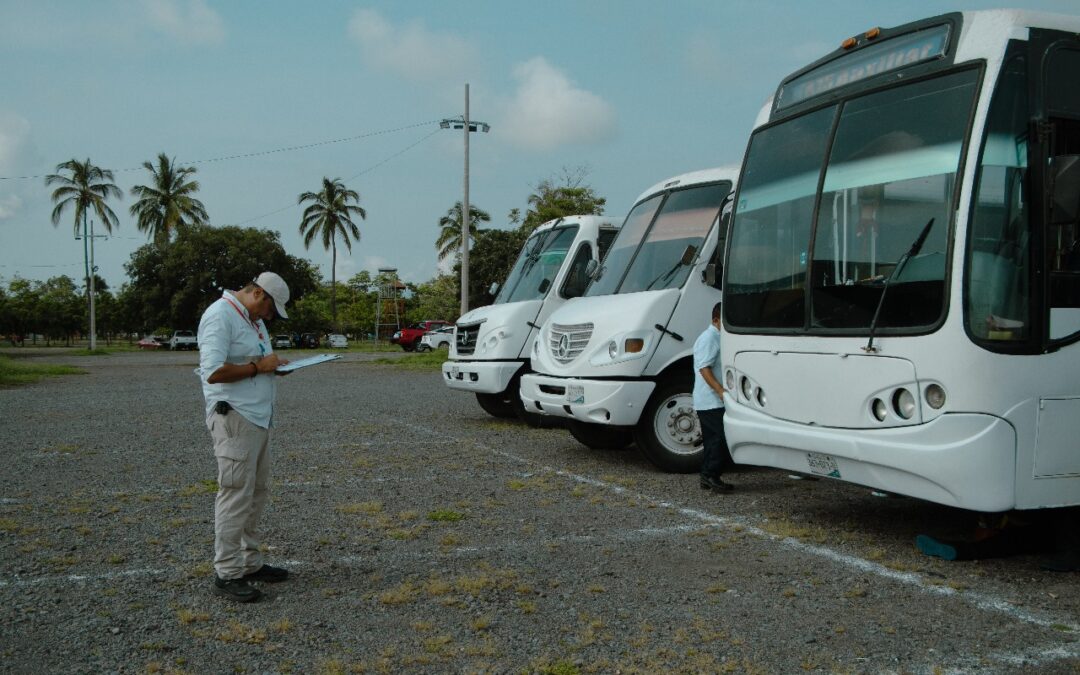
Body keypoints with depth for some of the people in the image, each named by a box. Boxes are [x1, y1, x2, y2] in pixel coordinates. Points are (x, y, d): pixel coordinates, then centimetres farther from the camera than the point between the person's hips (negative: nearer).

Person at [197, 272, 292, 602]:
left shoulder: (253, 318, 17)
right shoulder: (220, 316, -14)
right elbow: (214, 372, -23)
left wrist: (275, 364, 6)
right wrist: (259, 367, -15)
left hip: (258, 417, 10)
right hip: (234, 417, -10)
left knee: (257, 492, 14)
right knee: (236, 495, -7)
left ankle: (250, 563, 23)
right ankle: (227, 573, 1)